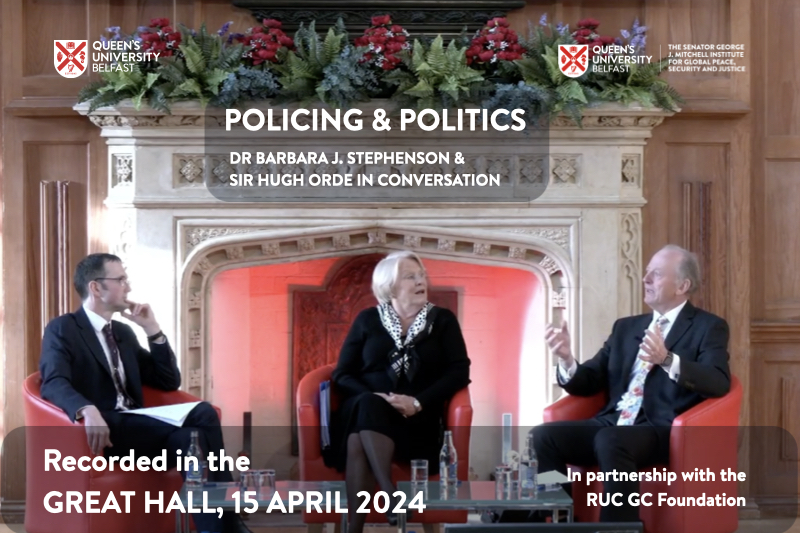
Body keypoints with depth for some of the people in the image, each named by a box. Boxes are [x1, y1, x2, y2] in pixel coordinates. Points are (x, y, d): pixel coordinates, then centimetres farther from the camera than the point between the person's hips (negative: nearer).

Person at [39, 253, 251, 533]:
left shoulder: (124, 332, 23)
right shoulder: (62, 329, 1)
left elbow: (169, 382, 20)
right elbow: (54, 384, -18)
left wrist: (153, 330, 9)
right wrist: (88, 411, -39)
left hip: (135, 426, 7)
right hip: (101, 430, -7)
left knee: (204, 413, -24)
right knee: (191, 437, -30)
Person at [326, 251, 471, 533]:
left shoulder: (443, 319, 12)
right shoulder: (367, 319, 13)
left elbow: (459, 372, 0)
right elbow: (342, 374, 7)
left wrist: (418, 402, -15)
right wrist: (374, 398, -13)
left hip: (415, 419, -1)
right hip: (365, 411, 1)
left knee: (360, 439, -35)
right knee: (367, 405, -38)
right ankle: (394, 499, -47)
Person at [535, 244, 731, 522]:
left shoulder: (708, 327, 5)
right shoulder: (626, 327, 22)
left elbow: (719, 382, -13)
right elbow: (589, 383, 17)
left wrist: (667, 360, -29)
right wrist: (567, 359, -6)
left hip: (663, 431, -6)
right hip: (611, 425, 6)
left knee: (610, 440, -37)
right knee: (544, 435, -19)